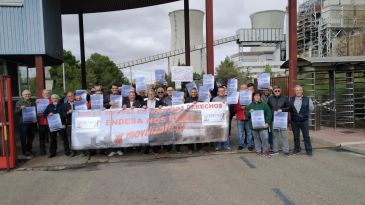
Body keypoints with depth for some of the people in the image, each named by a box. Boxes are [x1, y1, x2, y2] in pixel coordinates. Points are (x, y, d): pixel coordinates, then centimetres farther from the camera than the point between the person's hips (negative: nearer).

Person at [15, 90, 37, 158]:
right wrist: (20, 108, -22)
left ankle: (29, 149, 25)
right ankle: (25, 151, 7)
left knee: (31, 137, 11)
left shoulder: (33, 102, 11)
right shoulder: (19, 102, 1)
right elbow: (16, 112, -4)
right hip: (24, 123, -4)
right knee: (24, 137, -1)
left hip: (32, 122, 4)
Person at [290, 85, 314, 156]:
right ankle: (297, 149, 23)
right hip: (294, 121, 2)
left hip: (304, 121, -2)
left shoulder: (307, 99, -2)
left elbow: (311, 109, 9)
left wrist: (305, 114, 13)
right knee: (296, 136, 11)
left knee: (306, 136, 2)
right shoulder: (291, 99, 3)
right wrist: (294, 114, 9)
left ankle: (309, 150, 11)